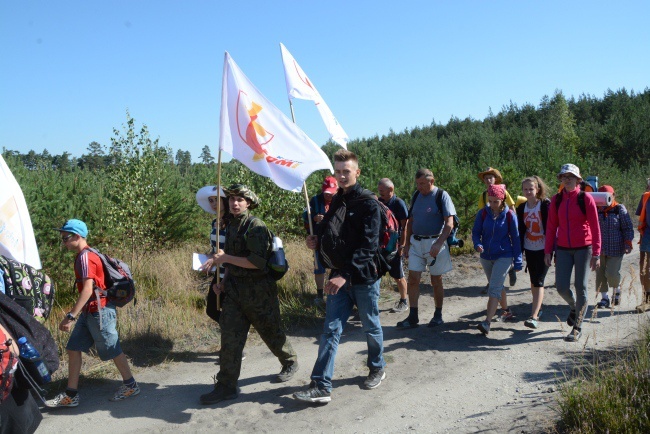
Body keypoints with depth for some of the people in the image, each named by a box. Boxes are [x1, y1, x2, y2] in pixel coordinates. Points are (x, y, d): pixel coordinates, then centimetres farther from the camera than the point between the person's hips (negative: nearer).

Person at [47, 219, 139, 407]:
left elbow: (88, 289, -26)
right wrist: (76, 314, 22)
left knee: (112, 350, 3)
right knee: (73, 348, 8)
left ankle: (130, 385, 20)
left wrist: (71, 316, -28)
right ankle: (71, 395, 14)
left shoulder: (85, 257, -17)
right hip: (89, 312, 10)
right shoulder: (86, 255, 12)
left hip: (99, 311, -10)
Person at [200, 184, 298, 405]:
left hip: (258, 290, -7)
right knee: (229, 337, 2)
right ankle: (226, 386, 9)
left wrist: (226, 258, -20)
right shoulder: (231, 225, 11)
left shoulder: (255, 225, -14)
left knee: (271, 331, 10)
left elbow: (257, 261, -22)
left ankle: (290, 362, 36)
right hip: (234, 289, 7)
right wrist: (224, 282, 12)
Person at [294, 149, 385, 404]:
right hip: (339, 277, 6)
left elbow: (368, 245, -22)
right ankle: (321, 386, 4)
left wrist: (345, 274, -31)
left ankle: (377, 368, 37)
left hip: (364, 277, -5)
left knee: (371, 327, 13)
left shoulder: (368, 204, -13)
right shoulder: (336, 201, 9)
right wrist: (318, 241, -5)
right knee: (331, 330, 2)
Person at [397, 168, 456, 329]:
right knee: (413, 278, -1)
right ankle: (413, 317, 4)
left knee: (436, 281, 6)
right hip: (416, 243, 5)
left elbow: (449, 223, -13)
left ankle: (438, 315, 22)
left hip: (435, 242, -5)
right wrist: (407, 243, 12)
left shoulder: (442, 196, -8)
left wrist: (438, 244, -22)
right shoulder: (416, 195, 9)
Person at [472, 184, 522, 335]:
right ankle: (506, 309, 44)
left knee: (494, 288, -14)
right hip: (486, 256, 4)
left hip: (504, 256, -4)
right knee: (497, 287, 21)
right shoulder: (483, 213, -3)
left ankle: (487, 322, -19)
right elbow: (476, 232, 3)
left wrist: (517, 261, -1)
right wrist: (477, 244, -20)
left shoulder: (509, 215, -9)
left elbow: (515, 238, -3)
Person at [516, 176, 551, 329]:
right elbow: (521, 230, 9)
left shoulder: (546, 205, -11)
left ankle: (534, 316, -13)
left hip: (544, 249, -6)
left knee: (538, 281, -11)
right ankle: (538, 308, 35)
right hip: (529, 249, 6)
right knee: (533, 281, 16)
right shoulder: (521, 208, 5)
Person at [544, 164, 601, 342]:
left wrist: (596, 254, -10)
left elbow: (595, 227, -6)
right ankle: (574, 307, 33)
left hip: (583, 248, -3)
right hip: (563, 249, 3)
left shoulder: (585, 198, -6)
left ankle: (577, 327, 13)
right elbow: (551, 226, 7)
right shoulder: (556, 200, 4)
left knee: (581, 287, 1)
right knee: (561, 287, -2)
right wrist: (548, 251, 3)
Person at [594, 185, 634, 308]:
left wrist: (628, 243, -6)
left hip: (615, 249, -3)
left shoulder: (620, 209, -1)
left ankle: (617, 290, 24)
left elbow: (628, 228, 1)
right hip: (599, 248, 3)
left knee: (612, 273, -7)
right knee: (600, 274, 2)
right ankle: (604, 298, 14)